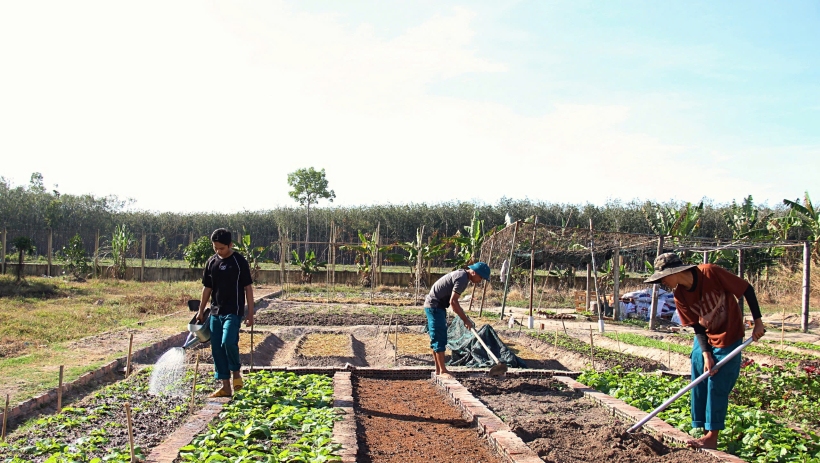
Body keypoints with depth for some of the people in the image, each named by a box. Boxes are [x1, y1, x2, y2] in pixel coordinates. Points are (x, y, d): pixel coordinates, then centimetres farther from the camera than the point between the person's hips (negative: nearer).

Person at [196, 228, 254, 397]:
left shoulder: (239, 261, -5)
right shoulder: (211, 262, 9)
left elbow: (248, 287, -3)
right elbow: (207, 288, 16)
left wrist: (250, 313, -6)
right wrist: (201, 311, 13)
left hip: (234, 311, -6)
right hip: (215, 312, 6)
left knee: (228, 342, -22)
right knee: (216, 347, 5)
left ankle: (236, 372, 5)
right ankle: (226, 387, 14)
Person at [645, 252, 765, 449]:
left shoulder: (711, 272, -25)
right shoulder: (680, 296, -10)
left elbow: (747, 289, -15)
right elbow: (697, 327, -6)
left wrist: (758, 322, -15)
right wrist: (706, 354, -18)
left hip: (729, 337, -5)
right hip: (704, 340, 5)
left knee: (717, 386, -7)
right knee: (699, 386, 3)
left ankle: (712, 437, 0)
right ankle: (704, 431, 13)